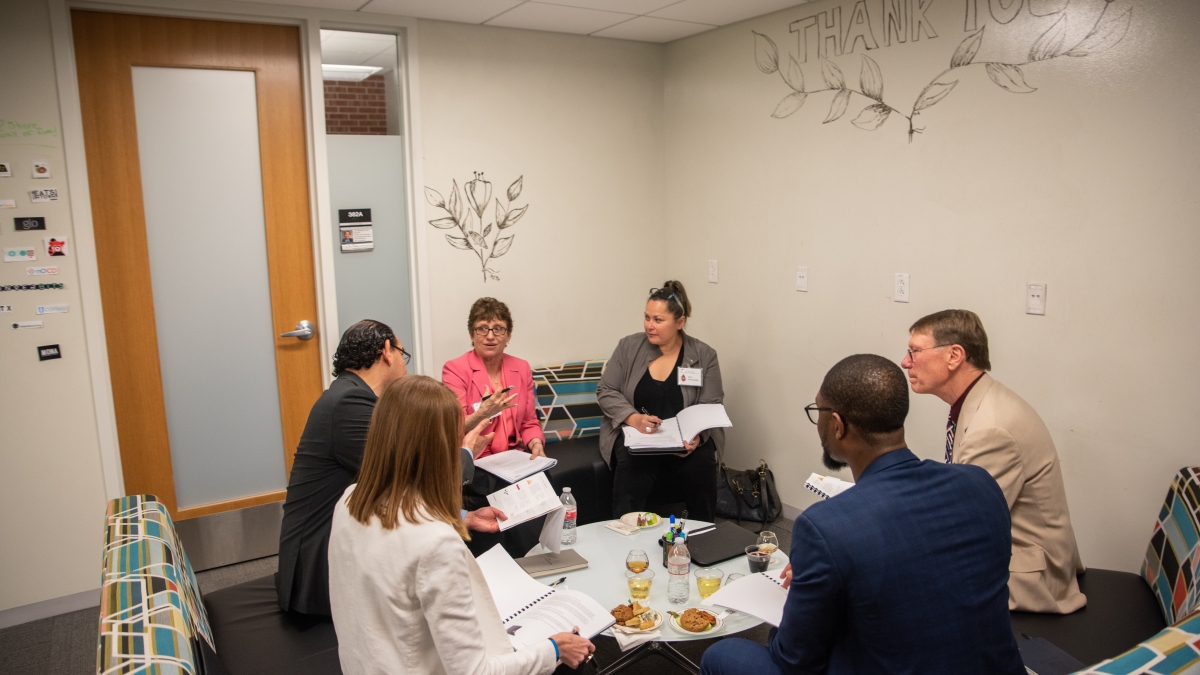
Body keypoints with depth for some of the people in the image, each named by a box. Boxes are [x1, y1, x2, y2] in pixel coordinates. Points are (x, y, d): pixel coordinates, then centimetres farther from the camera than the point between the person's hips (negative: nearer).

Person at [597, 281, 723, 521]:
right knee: (633, 466, -33)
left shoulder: (704, 355, -1)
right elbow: (606, 391, 0)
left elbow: (711, 407, -4)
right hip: (634, 435, 0)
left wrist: (696, 435, -25)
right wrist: (633, 418, -19)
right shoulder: (628, 347, 0)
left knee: (700, 465, -30)